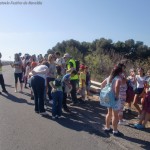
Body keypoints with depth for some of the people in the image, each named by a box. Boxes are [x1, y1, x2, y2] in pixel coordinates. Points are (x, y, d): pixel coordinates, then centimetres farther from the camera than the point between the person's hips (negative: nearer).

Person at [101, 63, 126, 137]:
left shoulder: (110, 77, 8)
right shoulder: (118, 78, -17)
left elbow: (102, 84, 13)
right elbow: (117, 86, -36)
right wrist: (117, 95, -25)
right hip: (115, 99, -8)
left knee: (109, 113, 19)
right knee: (115, 115, 5)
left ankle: (107, 128, 30)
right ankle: (115, 131, 16)